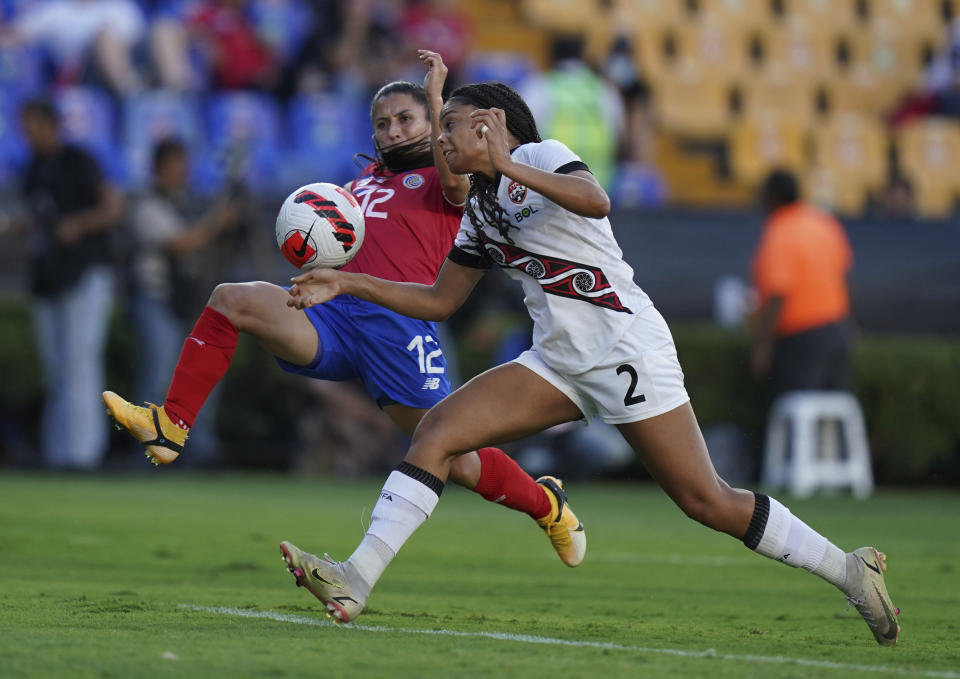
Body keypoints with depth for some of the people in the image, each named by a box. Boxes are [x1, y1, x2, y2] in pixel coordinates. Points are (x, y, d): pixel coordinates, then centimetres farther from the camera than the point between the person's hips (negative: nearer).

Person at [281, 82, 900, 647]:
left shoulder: (541, 155, -4)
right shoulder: (479, 214, 18)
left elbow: (595, 201, -25)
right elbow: (439, 301, 24)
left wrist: (505, 164, -28)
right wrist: (346, 284, 16)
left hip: (627, 346, -8)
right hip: (559, 361, 8)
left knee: (706, 502, -9)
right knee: (437, 430, -9)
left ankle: (849, 571, 4)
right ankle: (357, 581, -15)